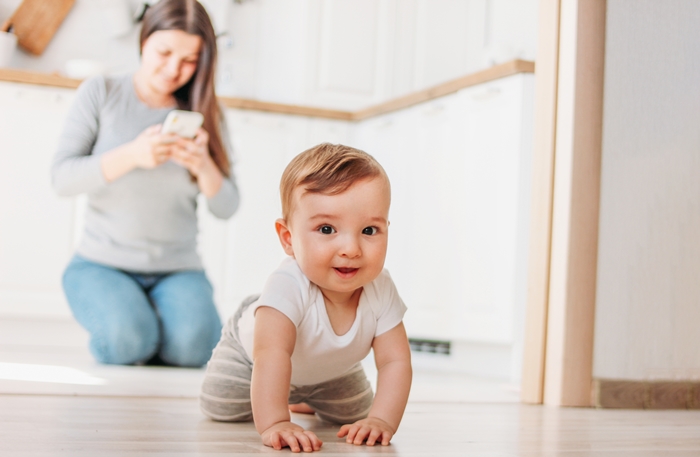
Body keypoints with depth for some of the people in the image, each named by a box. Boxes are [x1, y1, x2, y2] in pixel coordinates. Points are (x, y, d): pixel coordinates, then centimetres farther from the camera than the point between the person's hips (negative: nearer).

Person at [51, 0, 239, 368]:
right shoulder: (100, 93, 0)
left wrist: (203, 165, -19)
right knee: (127, 337, -31)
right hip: (102, 263, -2)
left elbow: (226, 207, 2)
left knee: (192, 345, -27)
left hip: (177, 268, 2)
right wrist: (131, 155, -23)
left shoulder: (204, 114, 6)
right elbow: (61, 178, -8)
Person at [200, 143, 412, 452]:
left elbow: (395, 361, -32)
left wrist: (381, 420, -46)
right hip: (251, 351, -3)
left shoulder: (380, 291, -34)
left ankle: (305, 401, 47)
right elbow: (272, 352, -57)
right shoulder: (288, 286, -49)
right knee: (220, 408, -11)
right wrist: (274, 424, -67)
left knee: (352, 414, 16)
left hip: (331, 369, 4)